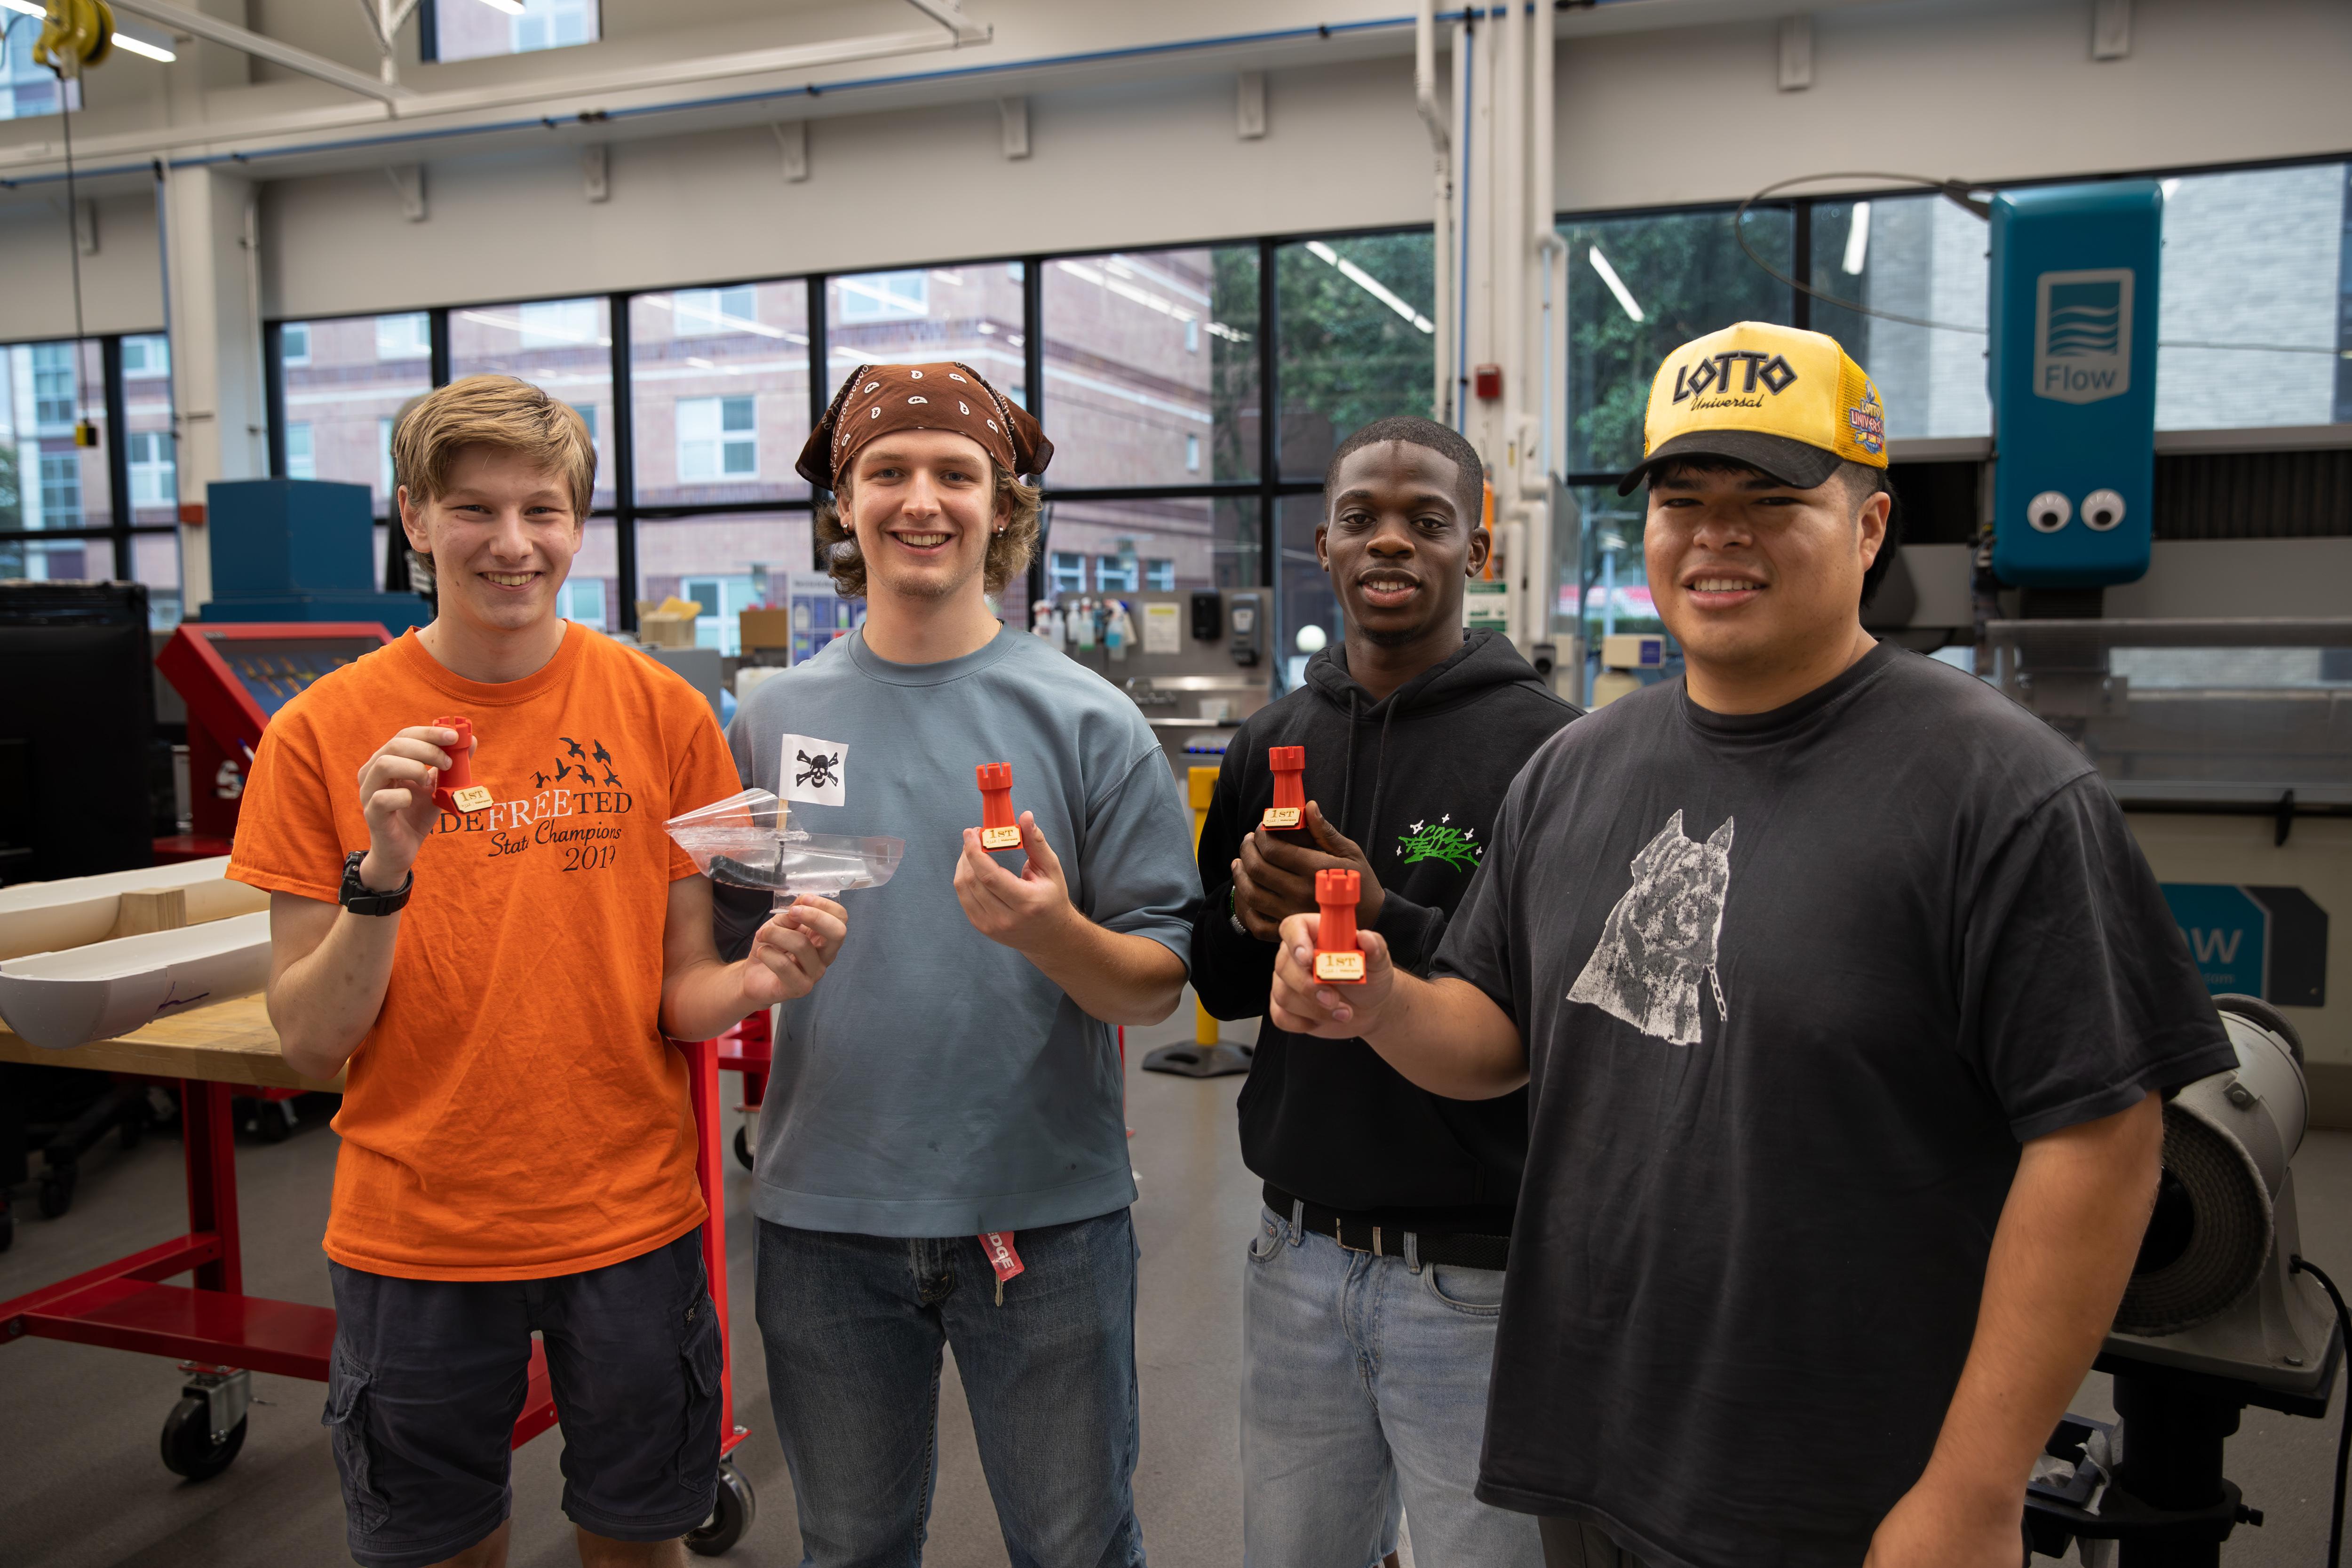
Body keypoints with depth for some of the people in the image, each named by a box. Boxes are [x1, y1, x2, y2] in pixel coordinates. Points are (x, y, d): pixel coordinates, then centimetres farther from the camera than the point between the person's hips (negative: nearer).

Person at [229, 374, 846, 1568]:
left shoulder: (663, 712, -5)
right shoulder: (323, 732, -6)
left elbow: (679, 998, 0)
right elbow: (309, 1044, -6)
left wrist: (757, 978, -22)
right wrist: (382, 876, -22)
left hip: (631, 1221, 0)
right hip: (413, 1234, 0)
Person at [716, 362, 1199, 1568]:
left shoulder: (1088, 721, -6)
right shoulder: (774, 719, 2)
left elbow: (1156, 989, -6)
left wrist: (1054, 934, -25)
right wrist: (770, 946, -13)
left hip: (1045, 1210, -2)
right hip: (825, 1212, 2)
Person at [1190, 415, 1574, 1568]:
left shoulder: (1548, 748, -10)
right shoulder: (1269, 743, 7)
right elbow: (1217, 984, 11)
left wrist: (1385, 926, -24)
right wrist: (1252, 919, -10)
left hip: (1475, 1272, -5)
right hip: (1296, 1254, 5)